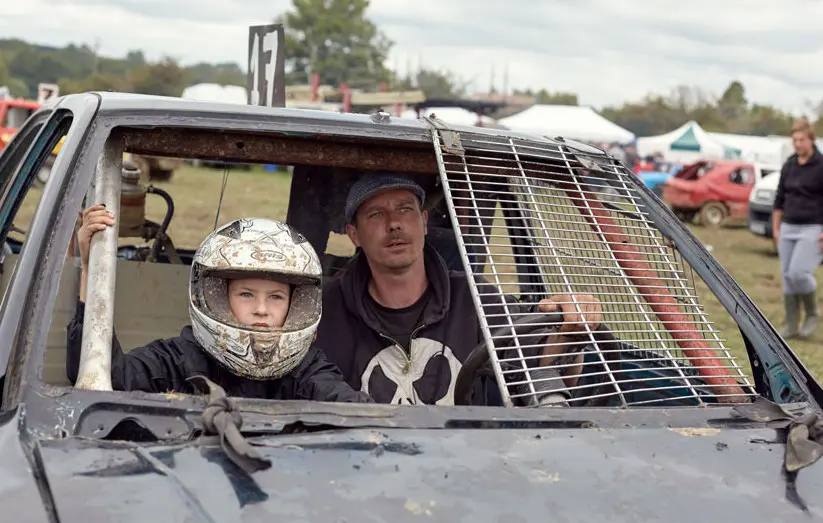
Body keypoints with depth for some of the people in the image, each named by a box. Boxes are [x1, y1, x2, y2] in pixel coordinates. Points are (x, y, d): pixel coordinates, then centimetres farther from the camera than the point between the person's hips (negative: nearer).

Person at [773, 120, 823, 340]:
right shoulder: (789, 165, 10)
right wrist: (776, 228, 13)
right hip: (788, 228, 6)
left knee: (798, 272, -18)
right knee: (787, 276, 4)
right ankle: (791, 325, 12)